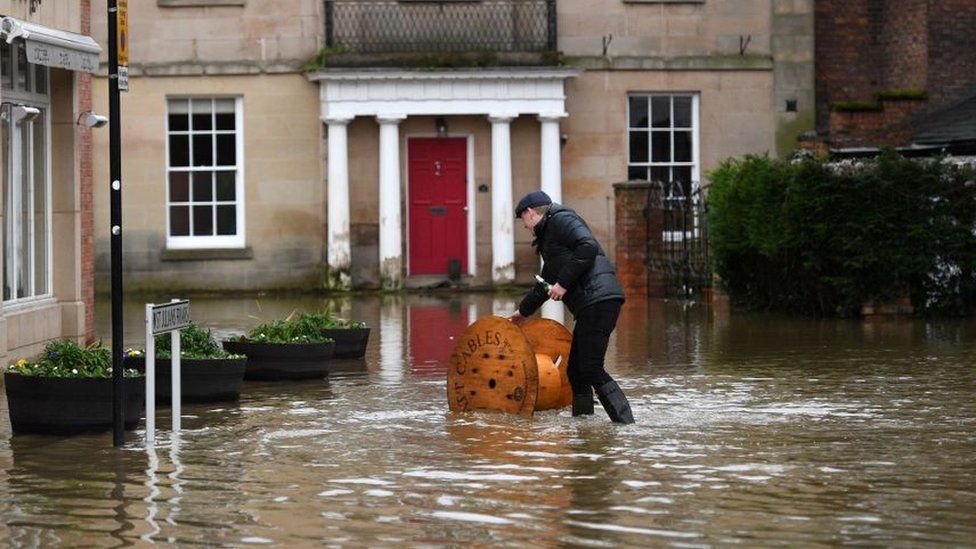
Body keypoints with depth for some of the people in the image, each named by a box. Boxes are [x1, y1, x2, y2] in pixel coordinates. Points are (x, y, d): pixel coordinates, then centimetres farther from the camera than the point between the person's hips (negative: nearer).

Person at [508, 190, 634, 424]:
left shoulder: (560, 219, 0)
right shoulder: (548, 234, 30)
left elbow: (588, 247, -17)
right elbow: (546, 284, 43)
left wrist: (564, 283, -14)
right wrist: (524, 311, 52)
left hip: (598, 298, -10)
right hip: (589, 307, 10)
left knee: (591, 371, -15)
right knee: (575, 372, 13)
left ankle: (627, 425, -20)